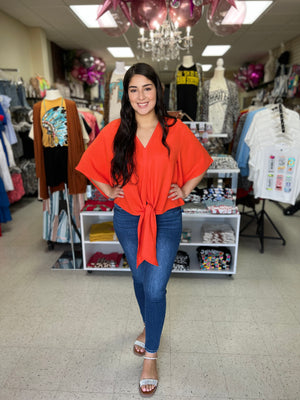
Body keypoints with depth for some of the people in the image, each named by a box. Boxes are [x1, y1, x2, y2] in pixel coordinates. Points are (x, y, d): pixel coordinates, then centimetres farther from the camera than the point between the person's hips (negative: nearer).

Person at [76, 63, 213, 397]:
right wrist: (108, 190, 2)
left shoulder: (175, 130, -7)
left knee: (155, 288, -3)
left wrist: (184, 190, 0)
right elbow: (91, 164, 10)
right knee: (140, 279, 18)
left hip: (166, 219, -2)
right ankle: (150, 327, 47)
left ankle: (151, 355, 21)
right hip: (128, 218, 2)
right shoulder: (115, 131, -4)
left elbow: (200, 163, 8)